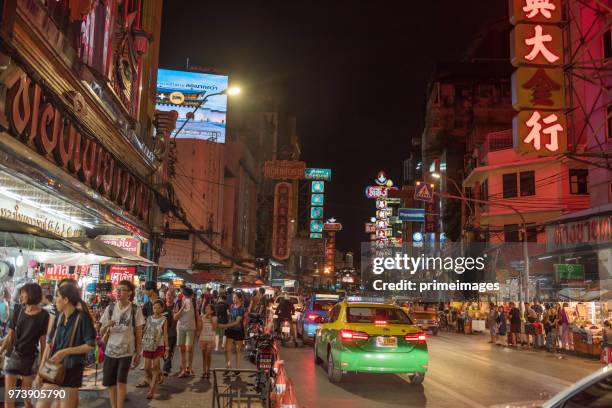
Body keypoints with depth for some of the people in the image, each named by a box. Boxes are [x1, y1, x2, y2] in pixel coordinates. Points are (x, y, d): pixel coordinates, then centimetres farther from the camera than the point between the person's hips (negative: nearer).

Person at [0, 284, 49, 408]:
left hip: (30, 358, -2)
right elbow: (10, 335, 4)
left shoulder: (43, 315, -7)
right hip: (12, 356, 3)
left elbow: (43, 340, -5)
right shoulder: (18, 310, 3)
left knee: (27, 397, 8)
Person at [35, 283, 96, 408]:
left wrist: (65, 351, -21)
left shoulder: (82, 317, -12)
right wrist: (41, 369, 6)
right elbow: (49, 344, 8)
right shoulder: (59, 316, 6)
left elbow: (90, 345, -14)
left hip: (72, 369, -5)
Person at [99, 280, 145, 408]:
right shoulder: (110, 308, 0)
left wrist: (138, 354, 1)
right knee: (110, 383, 9)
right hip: (110, 350, 3)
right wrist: (106, 326, -18)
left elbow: (138, 333, 1)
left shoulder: (135, 310, -5)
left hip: (126, 351, -3)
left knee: (121, 381, -11)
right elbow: (101, 332, 5)